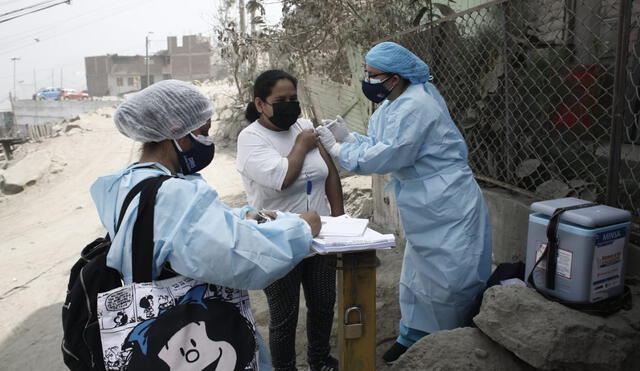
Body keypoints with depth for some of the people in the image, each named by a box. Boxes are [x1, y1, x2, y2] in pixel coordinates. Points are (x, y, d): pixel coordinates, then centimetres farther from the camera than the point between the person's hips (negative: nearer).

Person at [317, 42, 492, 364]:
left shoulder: (415, 107, -24)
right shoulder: (395, 103, 9)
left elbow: (386, 156, -25)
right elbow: (379, 144, 9)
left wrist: (337, 149, -16)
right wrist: (348, 137, -6)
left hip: (447, 210, -10)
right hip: (426, 210, 11)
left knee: (447, 284, 0)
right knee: (417, 275, 21)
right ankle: (411, 338, 38)